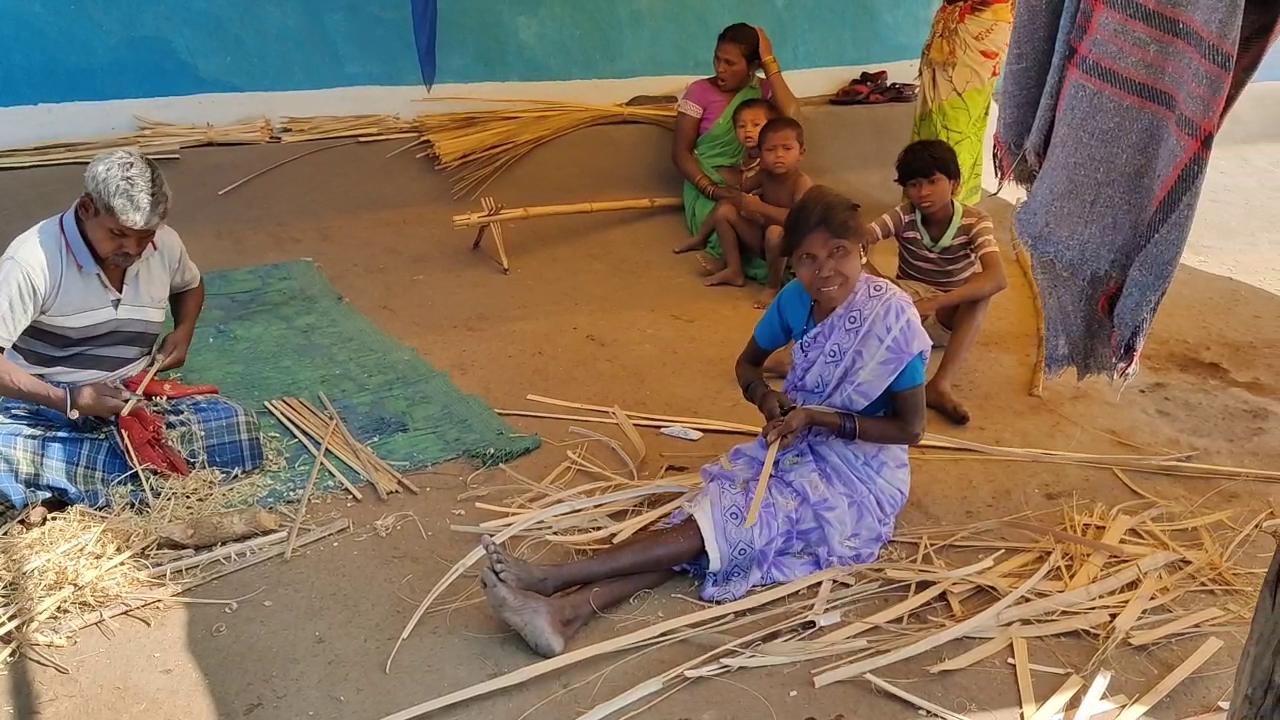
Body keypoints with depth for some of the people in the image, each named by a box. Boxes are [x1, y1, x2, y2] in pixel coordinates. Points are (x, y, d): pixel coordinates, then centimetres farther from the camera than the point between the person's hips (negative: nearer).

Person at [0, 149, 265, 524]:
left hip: (135, 400, 4)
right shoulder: (32, 260, -17)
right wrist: (68, 401, -28)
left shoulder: (165, 244, -1)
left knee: (240, 432, -24)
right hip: (45, 408, -4)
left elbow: (190, 285, 23)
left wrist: (183, 331, 2)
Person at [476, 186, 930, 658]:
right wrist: (767, 397, -13)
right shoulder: (796, 299, -4)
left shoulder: (892, 317, -21)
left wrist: (820, 417, -24)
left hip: (857, 474, -5)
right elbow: (747, 362, 9)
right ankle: (570, 610, -38)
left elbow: (911, 427, -16)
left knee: (731, 519, -24)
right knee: (712, 512, -21)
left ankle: (553, 580, -31)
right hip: (796, 446, 5)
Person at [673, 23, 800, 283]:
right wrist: (711, 189, -19)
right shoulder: (700, 91, -1)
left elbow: (790, 116, -17)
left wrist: (770, 61, -12)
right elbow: (680, 152, -3)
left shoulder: (763, 89, 6)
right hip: (709, 190, -3)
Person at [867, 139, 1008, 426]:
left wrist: (932, 304, -46)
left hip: (950, 318, -1)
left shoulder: (974, 222, -18)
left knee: (981, 285, -33)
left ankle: (942, 383, -39)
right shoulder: (904, 217, -14)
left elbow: (997, 279, -35)